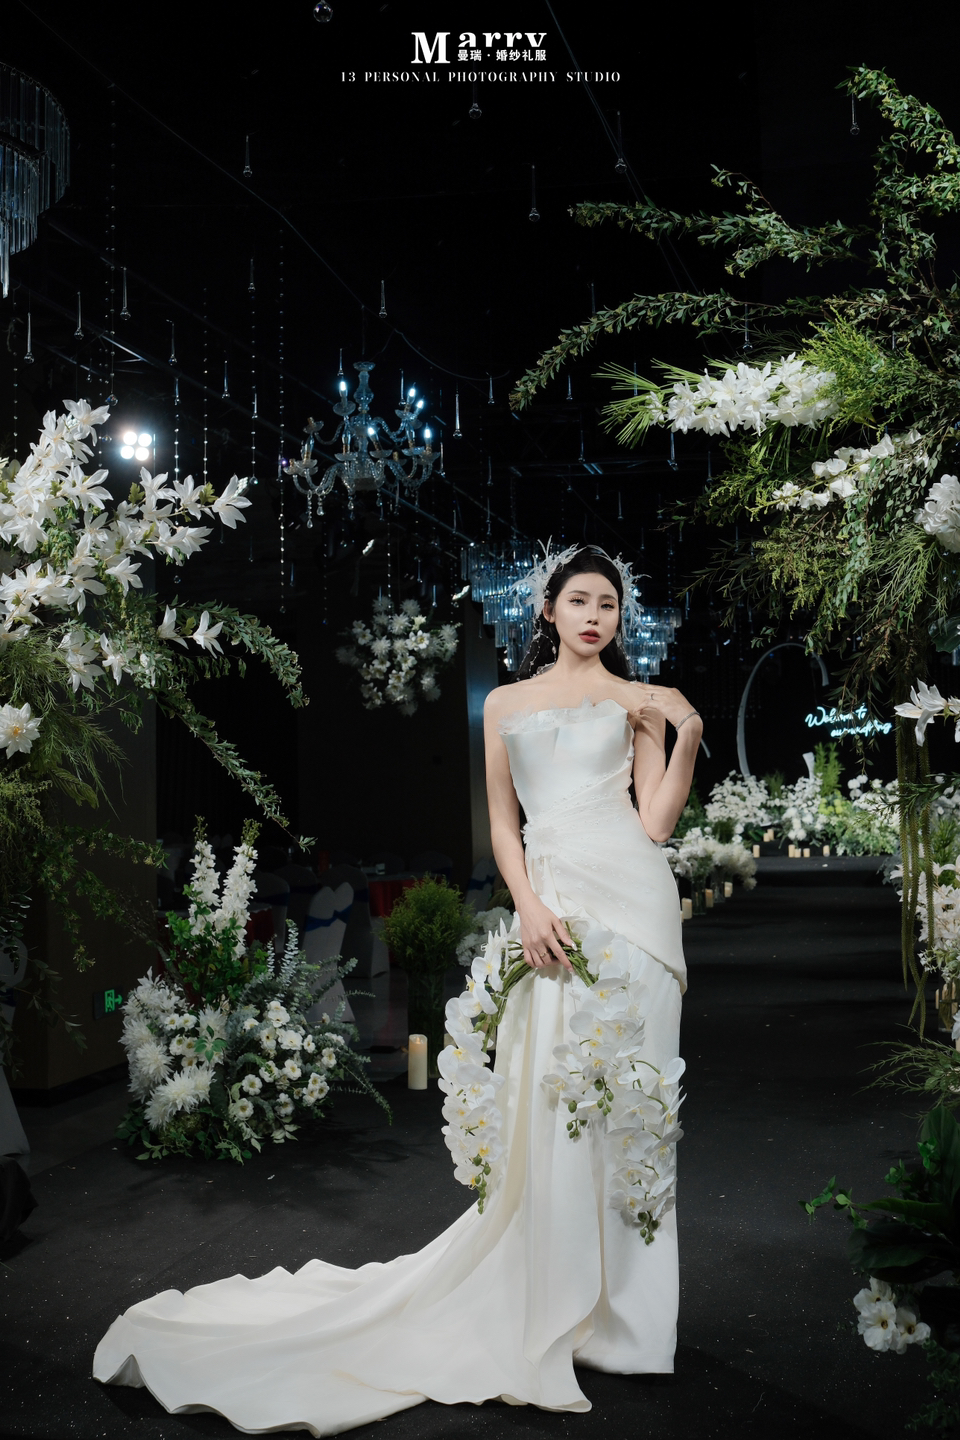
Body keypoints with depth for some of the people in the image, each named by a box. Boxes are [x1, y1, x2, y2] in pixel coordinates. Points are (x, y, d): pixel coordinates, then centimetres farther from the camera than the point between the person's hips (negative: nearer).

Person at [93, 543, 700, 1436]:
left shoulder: (638, 701, 11)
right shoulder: (506, 704, 16)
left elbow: (657, 822, 4)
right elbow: (502, 822, 12)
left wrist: (688, 737, -8)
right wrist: (529, 906, -3)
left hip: (628, 897, -1)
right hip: (553, 907, 1)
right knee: (544, 1100, -2)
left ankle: (620, 1312, 13)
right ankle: (554, 1305, 12)